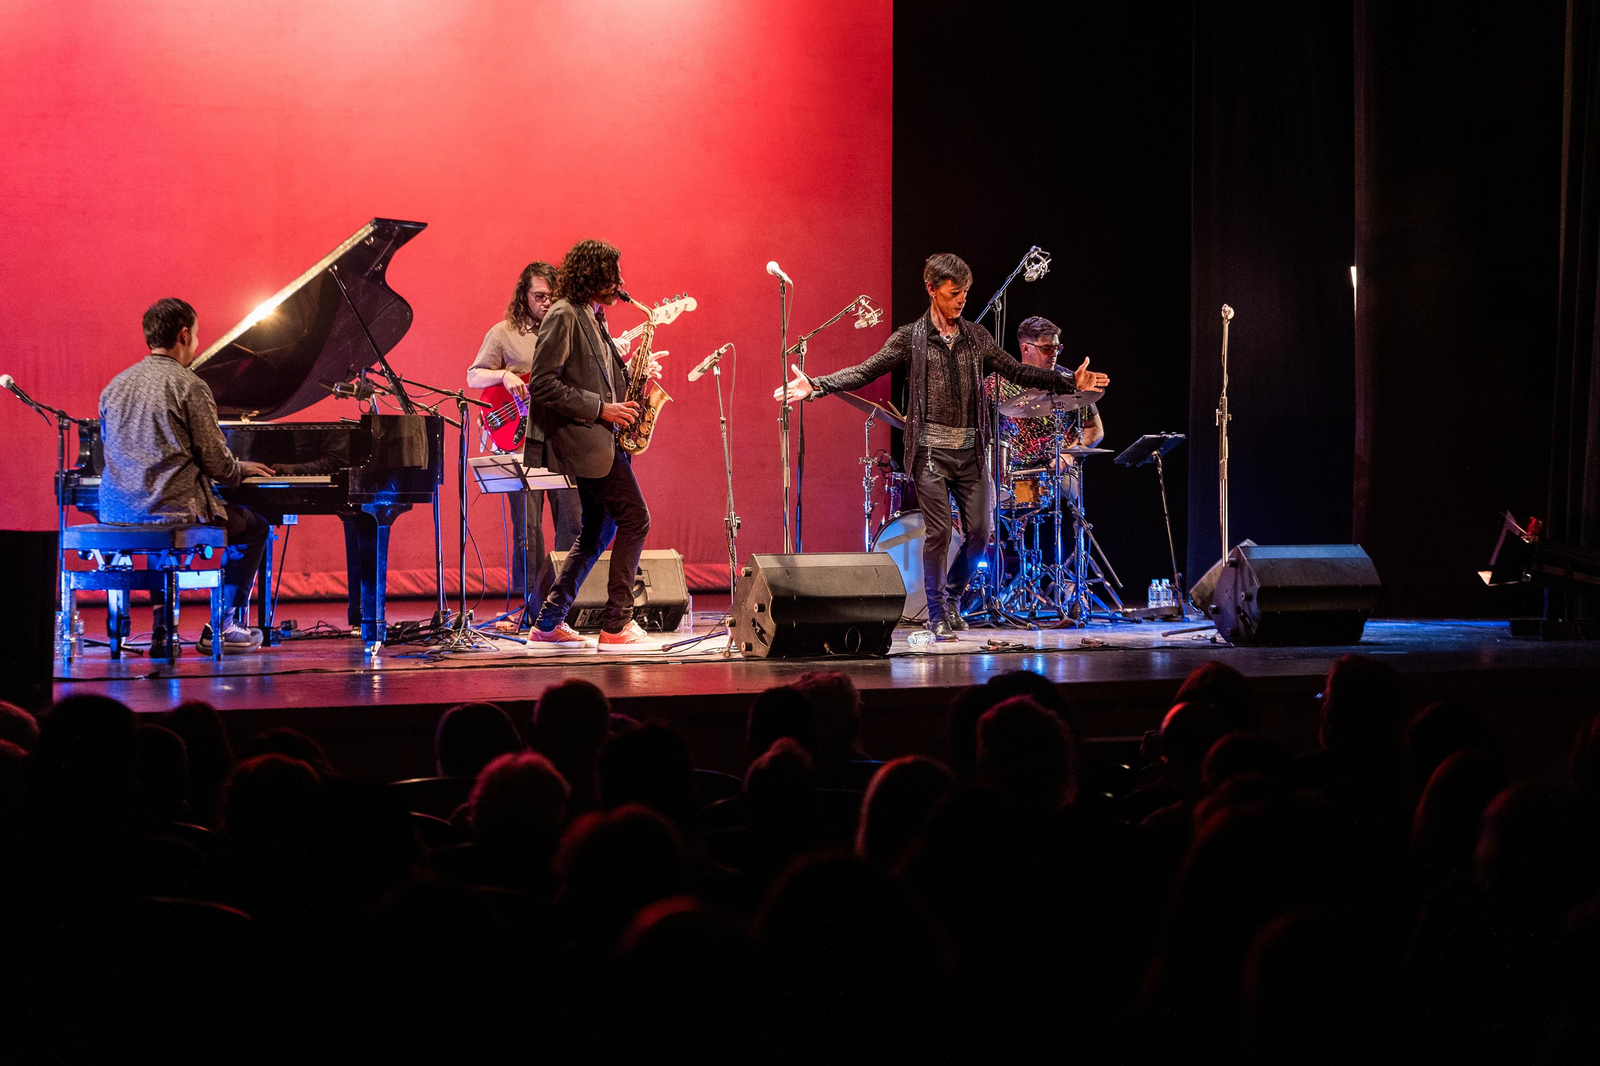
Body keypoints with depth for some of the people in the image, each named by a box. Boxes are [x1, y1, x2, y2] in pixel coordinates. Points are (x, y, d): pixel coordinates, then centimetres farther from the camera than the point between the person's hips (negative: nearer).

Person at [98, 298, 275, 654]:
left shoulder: (115, 386, 12)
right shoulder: (189, 386, -10)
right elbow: (215, 460, -11)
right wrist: (241, 469, 14)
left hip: (115, 511, 7)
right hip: (172, 509, -7)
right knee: (253, 526, 19)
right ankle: (223, 626, 14)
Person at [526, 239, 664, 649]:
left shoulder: (592, 316, 17)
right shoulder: (564, 316, -13)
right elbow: (543, 385, -19)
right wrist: (600, 409, -18)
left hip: (600, 437, 10)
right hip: (585, 440, -10)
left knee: (596, 533, 13)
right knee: (635, 519, -11)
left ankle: (549, 623, 18)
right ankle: (616, 625, -7)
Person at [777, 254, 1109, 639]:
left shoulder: (977, 337, 10)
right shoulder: (911, 338, -1)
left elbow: (1017, 372, 13)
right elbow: (865, 372, -6)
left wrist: (1071, 382, 8)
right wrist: (815, 385, -19)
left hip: (970, 449, 4)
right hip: (931, 449, -4)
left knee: (980, 530, 1)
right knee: (938, 532, -7)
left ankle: (953, 596, 24)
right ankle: (937, 614, 6)